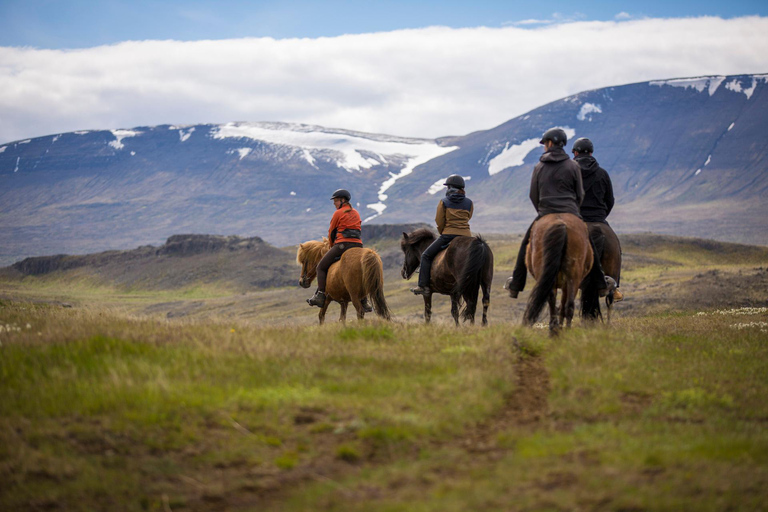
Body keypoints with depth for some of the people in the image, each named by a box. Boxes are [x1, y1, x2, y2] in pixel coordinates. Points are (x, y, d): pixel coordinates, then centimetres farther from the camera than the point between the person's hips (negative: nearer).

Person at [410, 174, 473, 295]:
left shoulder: (444, 202, -1)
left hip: (448, 234, -4)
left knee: (426, 256, 8)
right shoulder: (469, 203, 9)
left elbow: (439, 222, 0)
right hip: (466, 235, 4)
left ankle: (424, 286, -2)